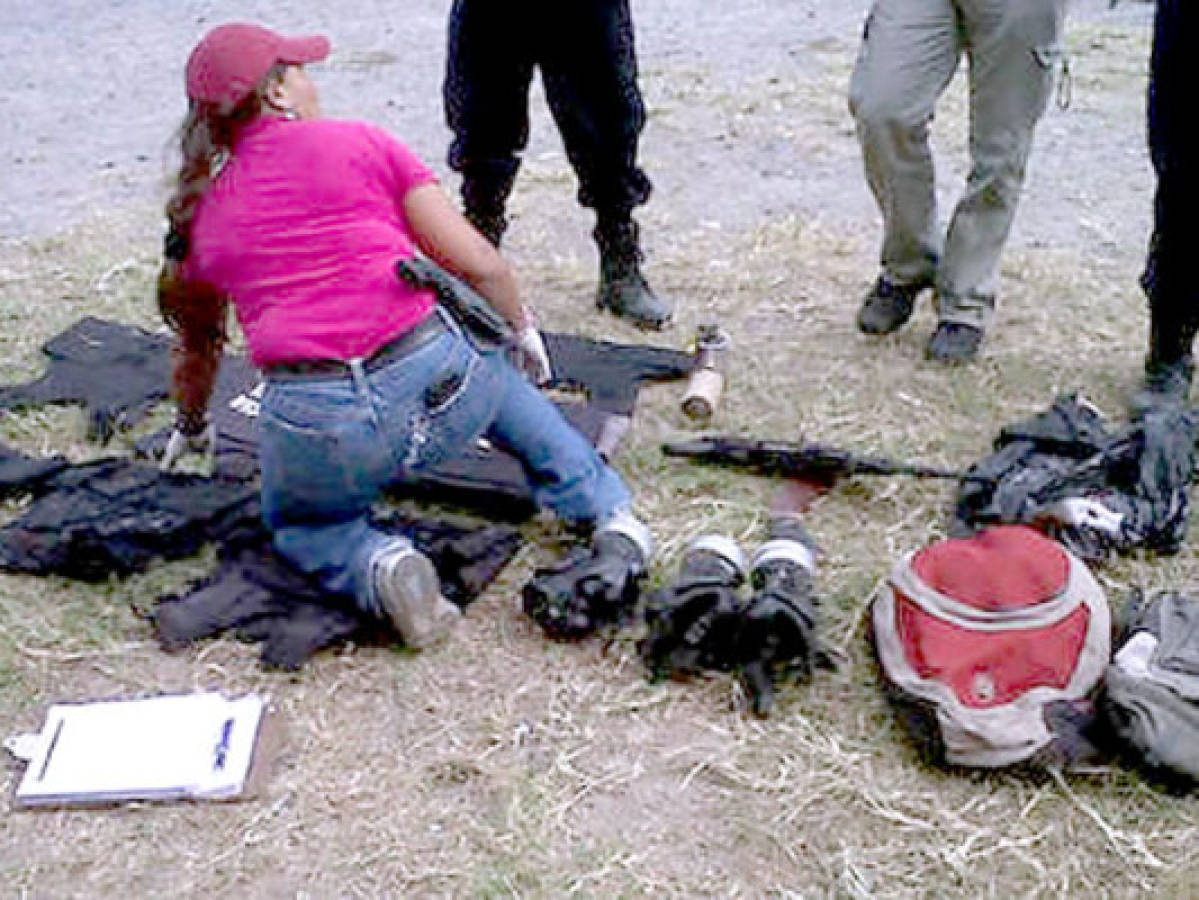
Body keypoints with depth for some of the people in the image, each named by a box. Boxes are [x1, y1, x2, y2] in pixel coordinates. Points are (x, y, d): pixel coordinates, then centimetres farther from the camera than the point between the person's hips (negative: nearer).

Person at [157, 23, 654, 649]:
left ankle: (378, 565, 0)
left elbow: (197, 345, 31)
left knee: (298, 524, 32)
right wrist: (522, 327, 23)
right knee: (489, 373, 36)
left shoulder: (203, 217, 15)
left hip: (315, 429, 0)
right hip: (440, 388, 0)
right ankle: (607, 510, 27)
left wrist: (189, 429, 50)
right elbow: (477, 265, 3)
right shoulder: (359, 145, 7)